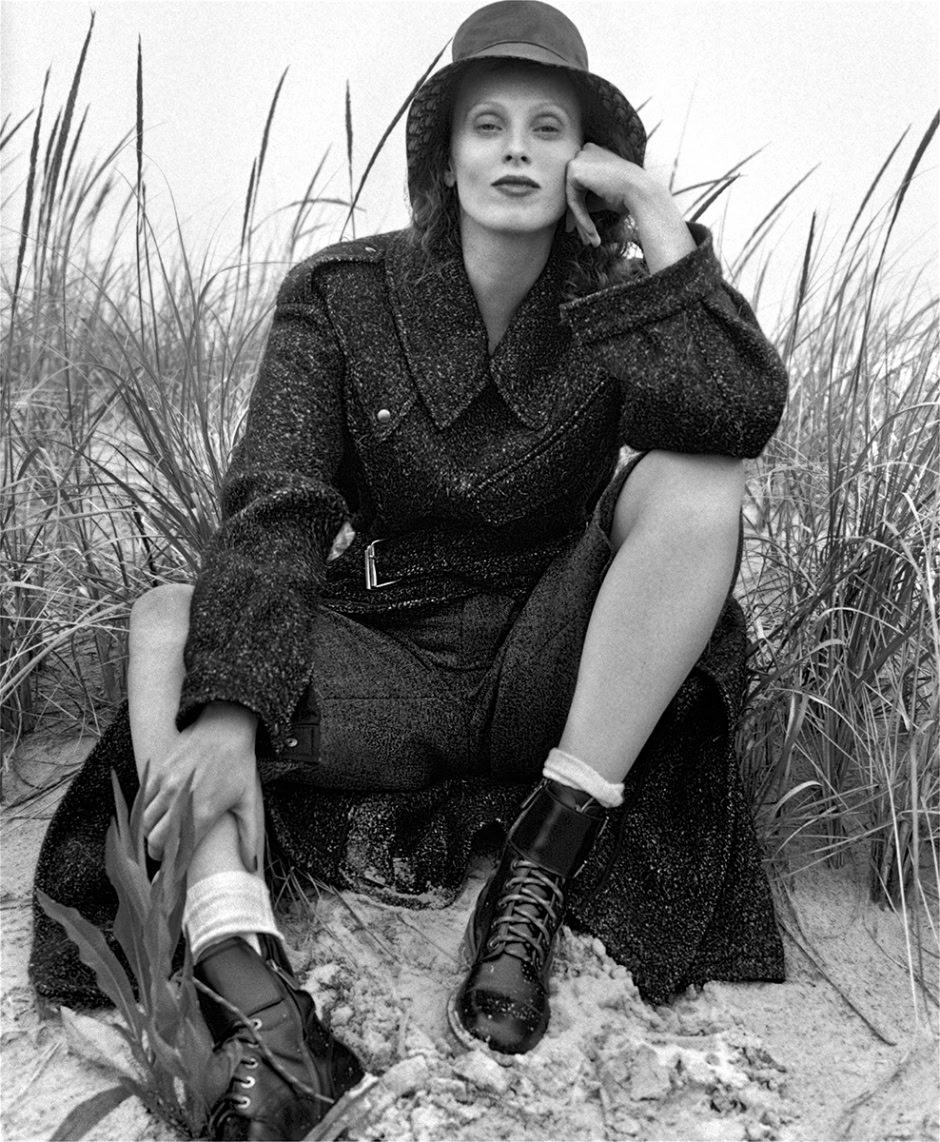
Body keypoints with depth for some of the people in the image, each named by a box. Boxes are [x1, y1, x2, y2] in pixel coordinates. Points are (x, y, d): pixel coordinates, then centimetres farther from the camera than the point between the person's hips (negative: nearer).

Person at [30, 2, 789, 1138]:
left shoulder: (611, 303, -3)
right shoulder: (342, 295, -4)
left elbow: (740, 414, -25)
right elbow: (274, 512, -17)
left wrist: (656, 216, -20)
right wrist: (228, 714, -31)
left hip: (553, 671, 0)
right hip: (385, 663, 1)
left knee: (694, 482, -24)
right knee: (166, 622, -21)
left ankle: (540, 873, -24)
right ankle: (259, 1004, -41)